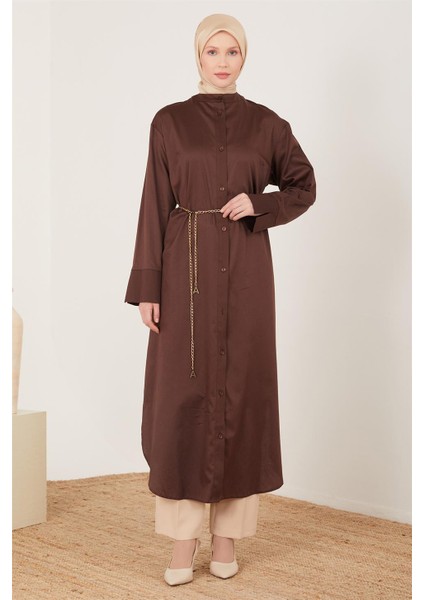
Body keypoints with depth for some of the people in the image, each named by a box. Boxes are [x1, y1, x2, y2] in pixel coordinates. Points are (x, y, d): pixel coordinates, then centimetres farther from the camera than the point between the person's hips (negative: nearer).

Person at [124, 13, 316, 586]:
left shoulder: (266, 123, 6)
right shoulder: (169, 122, 4)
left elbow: (304, 186, 13)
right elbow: (154, 207, 1)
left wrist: (259, 205, -7)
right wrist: (147, 286, -5)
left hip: (245, 269, 1)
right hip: (187, 267, -1)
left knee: (241, 389, 3)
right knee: (183, 393, -2)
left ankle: (227, 530, 15)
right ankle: (184, 535, 8)